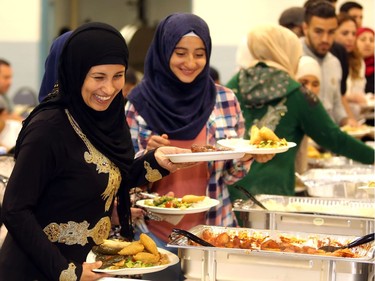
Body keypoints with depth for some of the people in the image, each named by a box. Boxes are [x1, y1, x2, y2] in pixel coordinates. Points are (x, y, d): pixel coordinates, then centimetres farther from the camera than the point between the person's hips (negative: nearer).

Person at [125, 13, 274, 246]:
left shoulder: (225, 100, -1)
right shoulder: (140, 101, -5)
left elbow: (229, 174, 5)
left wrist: (248, 156, -14)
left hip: (210, 226, 2)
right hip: (155, 229, -1)